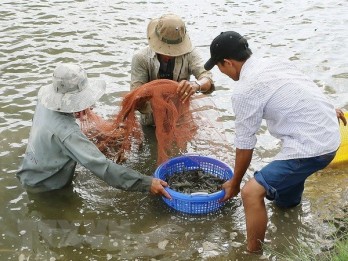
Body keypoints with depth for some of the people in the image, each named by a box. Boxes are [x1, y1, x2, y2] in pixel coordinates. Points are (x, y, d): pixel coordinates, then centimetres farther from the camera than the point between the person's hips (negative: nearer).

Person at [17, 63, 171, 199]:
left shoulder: (45, 99, -15)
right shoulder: (66, 132, -38)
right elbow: (102, 167, -41)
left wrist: (77, 113, -2)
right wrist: (147, 183, -40)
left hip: (32, 174, 7)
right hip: (43, 187, -7)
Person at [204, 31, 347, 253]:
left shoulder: (245, 91, -16)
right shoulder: (275, 62, 9)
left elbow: (245, 145, -8)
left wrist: (235, 183, 7)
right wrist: (327, 111, 46)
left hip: (312, 148, -9)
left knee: (252, 192, -14)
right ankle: (289, 197, 65)